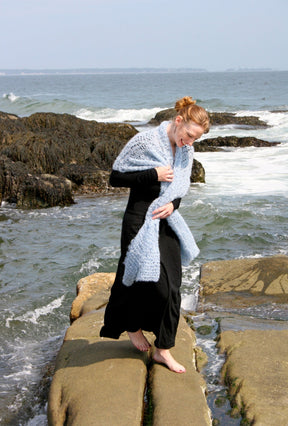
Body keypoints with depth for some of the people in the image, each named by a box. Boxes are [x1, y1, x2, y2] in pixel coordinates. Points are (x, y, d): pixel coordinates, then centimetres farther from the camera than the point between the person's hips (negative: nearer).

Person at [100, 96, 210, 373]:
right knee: (151, 282, -3)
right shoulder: (145, 141, -15)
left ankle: (162, 350, 16)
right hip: (140, 222, -6)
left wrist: (173, 204, -9)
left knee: (171, 288, 5)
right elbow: (115, 177, -13)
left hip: (167, 223, 7)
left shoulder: (186, 150, 4)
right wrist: (154, 175, -21)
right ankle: (133, 326, 28)